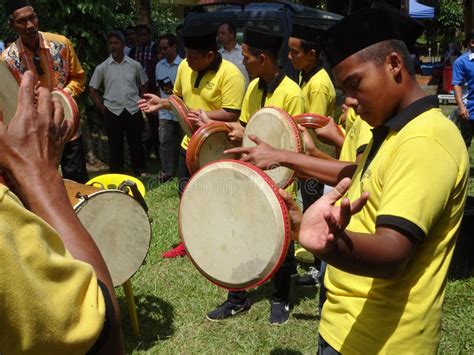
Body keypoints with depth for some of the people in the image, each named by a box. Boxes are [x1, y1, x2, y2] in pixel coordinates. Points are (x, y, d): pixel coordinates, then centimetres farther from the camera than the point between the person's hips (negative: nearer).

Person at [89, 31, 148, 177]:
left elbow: (144, 84, 16)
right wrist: (103, 108, 1)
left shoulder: (135, 65, 3)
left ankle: (140, 172, 19)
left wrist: (139, 100, 7)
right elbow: (93, 89, 8)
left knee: (136, 144, 7)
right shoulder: (102, 67, 1)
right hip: (112, 112, 0)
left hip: (133, 110, 1)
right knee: (115, 146, 6)